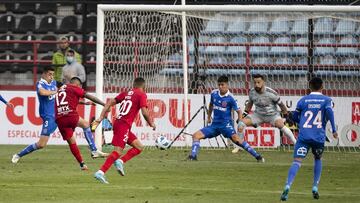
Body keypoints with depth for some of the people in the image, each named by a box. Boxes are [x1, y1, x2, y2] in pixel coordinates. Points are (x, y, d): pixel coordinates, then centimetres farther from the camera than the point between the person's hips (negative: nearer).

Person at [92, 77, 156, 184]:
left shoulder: (126, 93, 20)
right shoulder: (141, 95, 0)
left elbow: (110, 103, 13)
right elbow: (144, 112, -9)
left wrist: (100, 118, 10)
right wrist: (151, 124, 9)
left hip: (117, 123, 8)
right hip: (124, 126, -8)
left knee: (139, 147, 14)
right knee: (118, 151, -15)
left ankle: (120, 161, -2)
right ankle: (101, 172, -26)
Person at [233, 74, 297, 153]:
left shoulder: (271, 93, -24)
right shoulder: (252, 92, -10)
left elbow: (281, 105, -12)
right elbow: (250, 103, 11)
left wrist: (287, 116, -8)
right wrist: (245, 113, 3)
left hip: (272, 114, -4)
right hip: (258, 114, 4)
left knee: (280, 124, -34)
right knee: (241, 123, -14)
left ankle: (296, 143, -20)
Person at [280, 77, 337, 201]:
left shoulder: (303, 100, 11)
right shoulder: (326, 100, 7)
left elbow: (295, 117, 14)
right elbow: (329, 111, -14)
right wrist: (333, 129, -13)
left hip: (304, 136, 0)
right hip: (319, 137, 1)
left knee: (297, 161, -11)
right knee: (317, 159, 26)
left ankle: (288, 186, -33)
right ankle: (315, 187, 16)